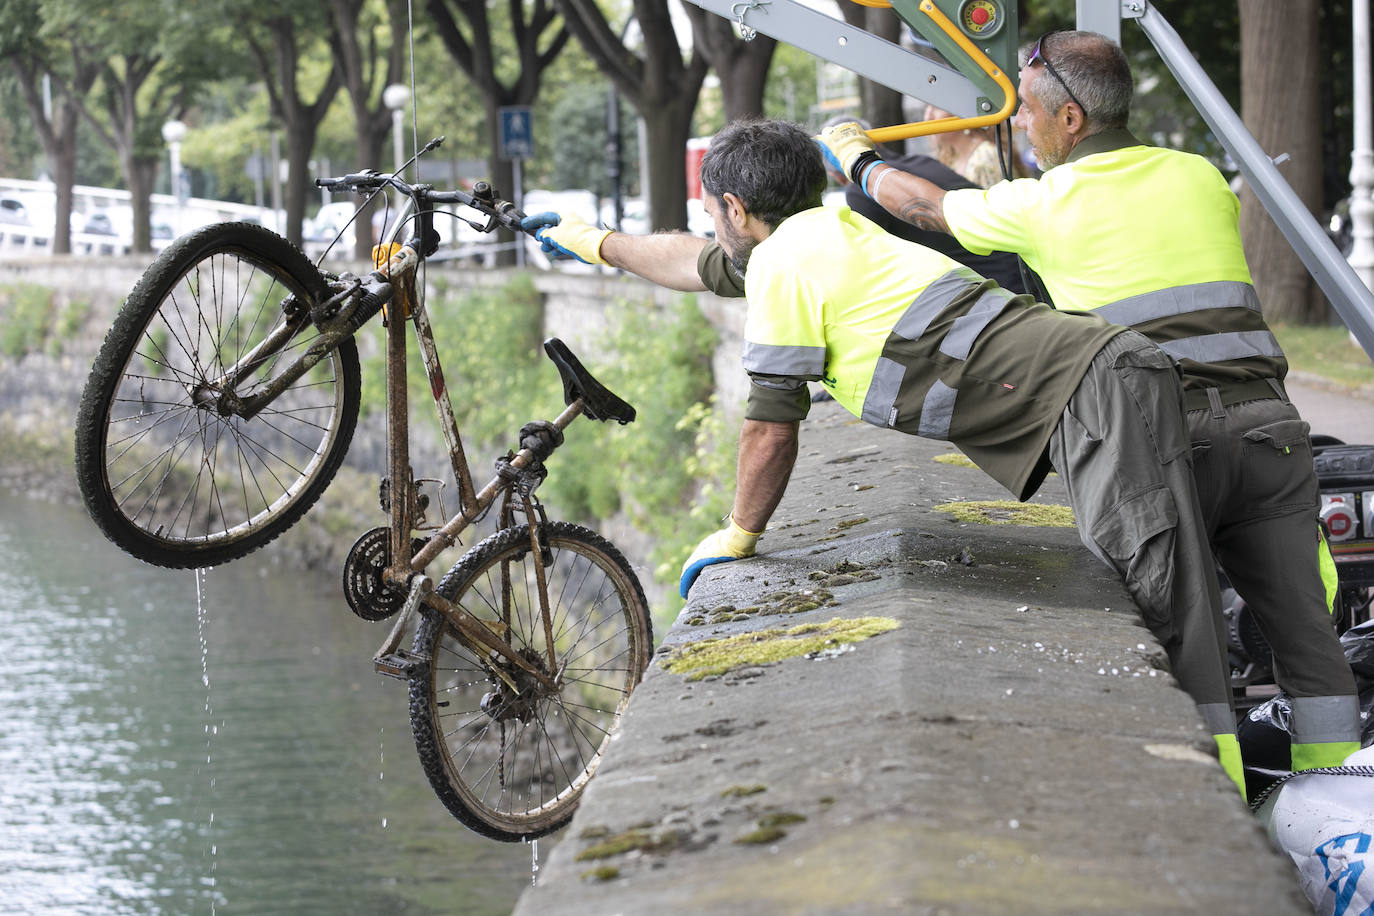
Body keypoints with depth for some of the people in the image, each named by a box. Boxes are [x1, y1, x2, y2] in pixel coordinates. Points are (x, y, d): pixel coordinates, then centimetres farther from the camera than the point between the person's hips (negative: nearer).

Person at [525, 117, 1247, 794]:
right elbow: (701, 266, 47)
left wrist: (738, 537, 18)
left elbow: (770, 428, 2)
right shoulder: (823, 233, 26)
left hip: (1100, 387, -10)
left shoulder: (782, 263, -2)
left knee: (1155, 569, -20)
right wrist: (592, 242, 61)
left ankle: (1218, 784, -30)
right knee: (1135, 570, 2)